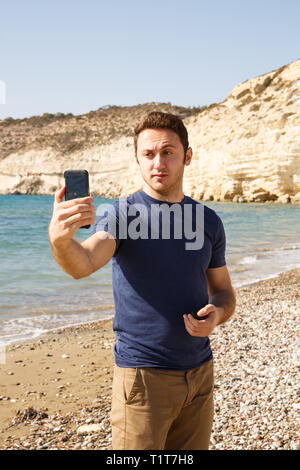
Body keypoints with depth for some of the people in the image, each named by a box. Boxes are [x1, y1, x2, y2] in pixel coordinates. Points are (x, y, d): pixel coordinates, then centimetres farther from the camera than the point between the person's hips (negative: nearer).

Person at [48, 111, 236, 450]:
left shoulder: (209, 221, 5)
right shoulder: (122, 214, -9)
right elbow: (82, 264, -28)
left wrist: (217, 314, -8)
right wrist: (60, 239, -51)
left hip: (200, 372, 5)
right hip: (142, 375, -4)